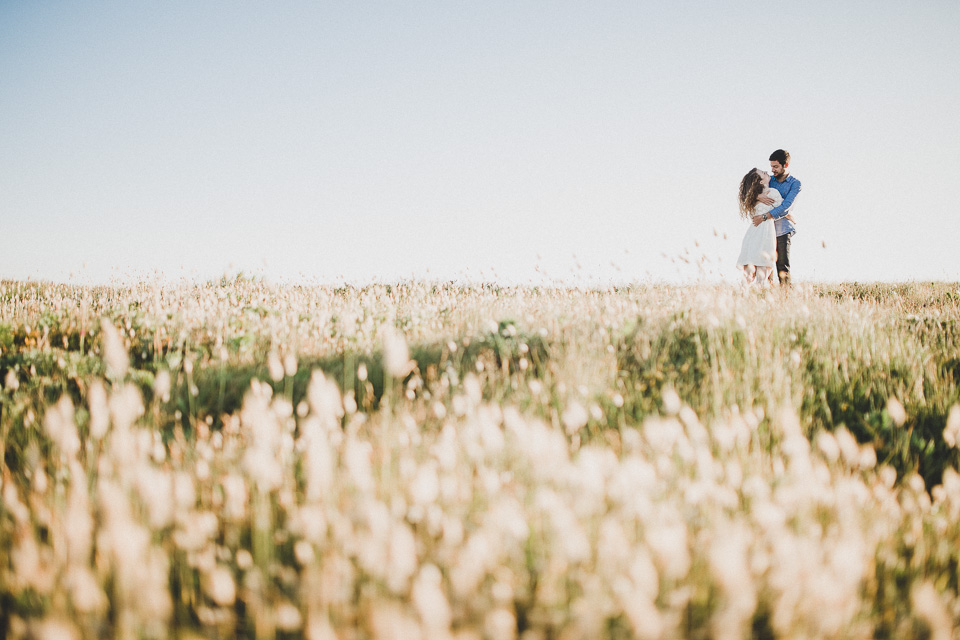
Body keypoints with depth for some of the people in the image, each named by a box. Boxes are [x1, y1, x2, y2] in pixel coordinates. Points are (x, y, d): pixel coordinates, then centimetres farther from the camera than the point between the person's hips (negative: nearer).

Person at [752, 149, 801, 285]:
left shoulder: (795, 184, 1)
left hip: (783, 229, -4)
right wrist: (758, 197, -11)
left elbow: (785, 207, -11)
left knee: (783, 266, -7)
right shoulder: (770, 180, 16)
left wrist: (764, 217, -19)